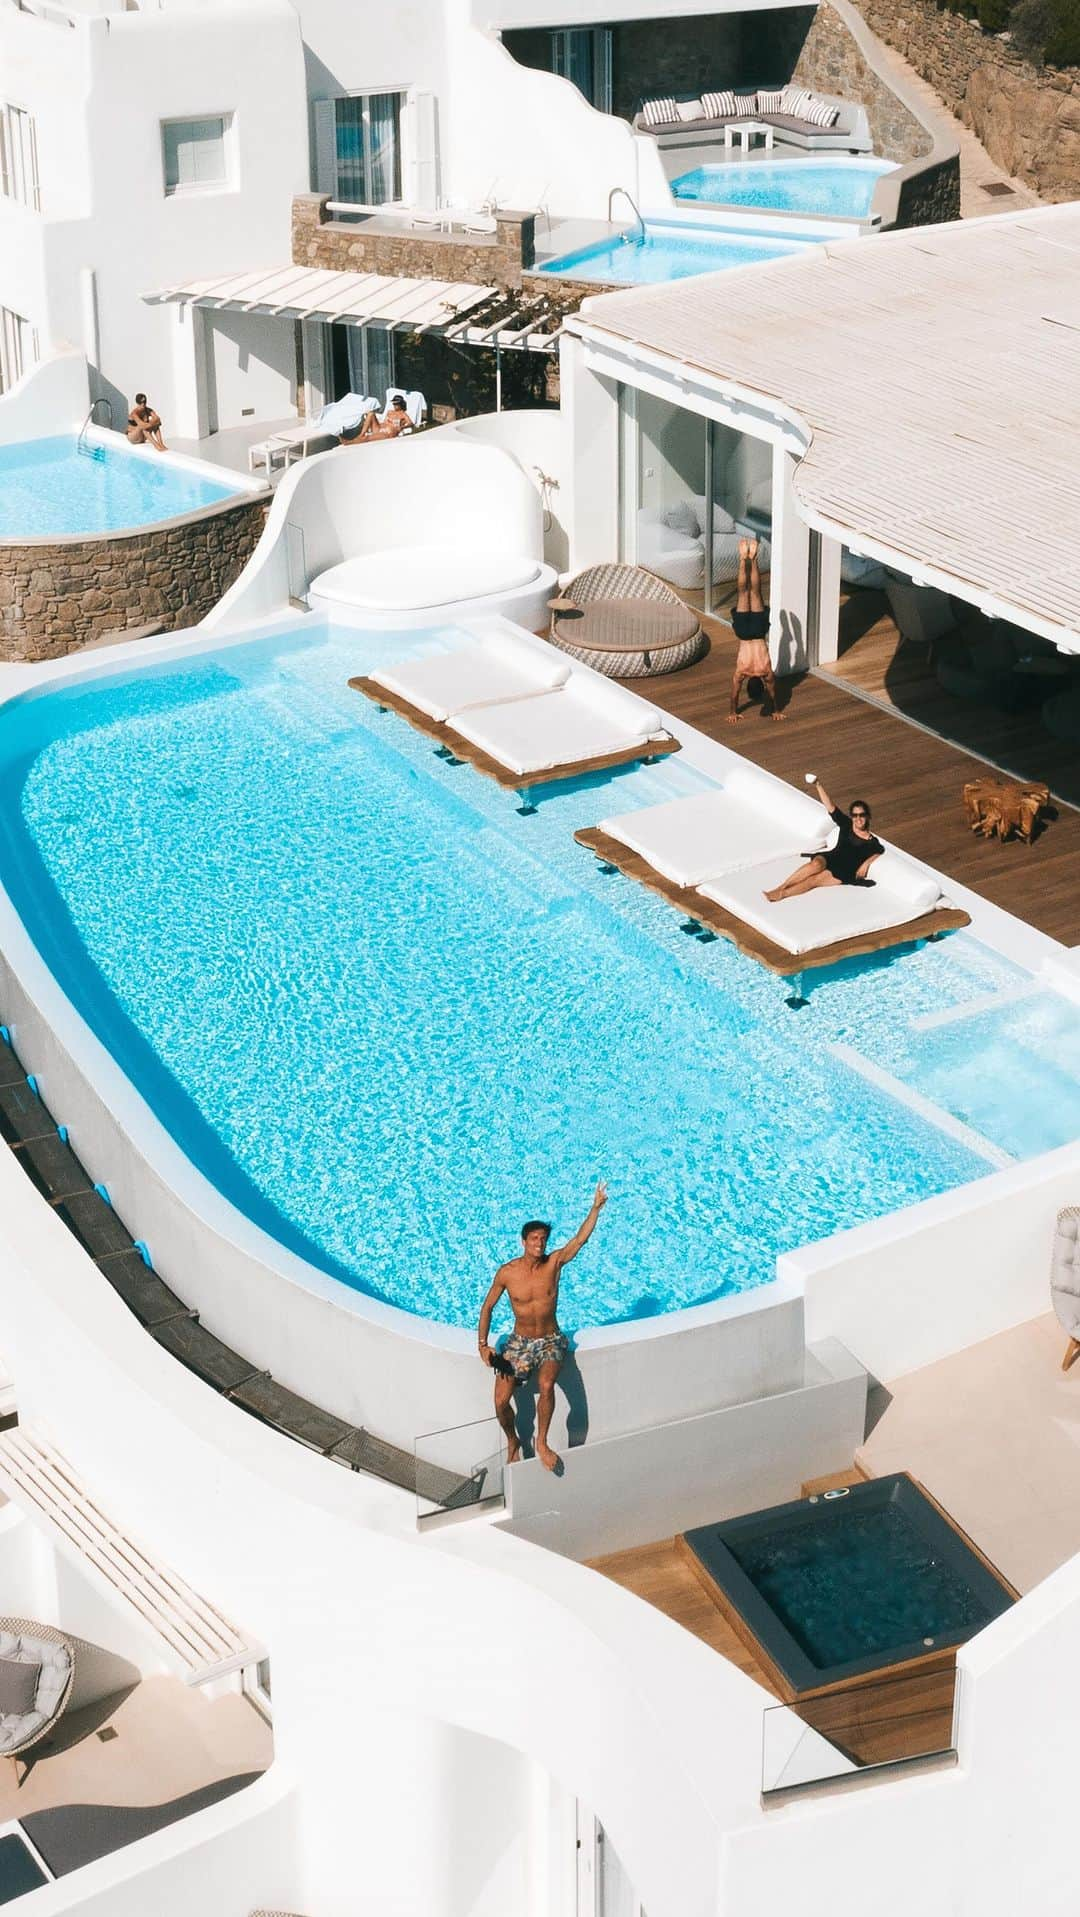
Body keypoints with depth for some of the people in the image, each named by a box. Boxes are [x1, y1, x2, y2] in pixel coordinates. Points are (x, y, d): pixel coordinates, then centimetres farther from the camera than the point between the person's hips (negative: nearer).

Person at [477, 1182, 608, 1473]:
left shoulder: (554, 1263, -8)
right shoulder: (507, 1272, -9)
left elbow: (581, 1238, -20)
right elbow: (487, 1307, 2)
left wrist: (596, 1207, -32)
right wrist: (483, 1345, -5)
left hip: (550, 1341, -1)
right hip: (519, 1342, 1)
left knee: (546, 1386, -31)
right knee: (501, 1401, -12)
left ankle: (542, 1442, -11)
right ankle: (512, 1441, 19)